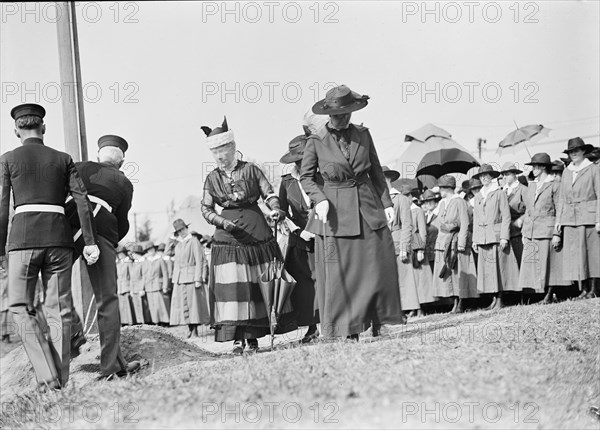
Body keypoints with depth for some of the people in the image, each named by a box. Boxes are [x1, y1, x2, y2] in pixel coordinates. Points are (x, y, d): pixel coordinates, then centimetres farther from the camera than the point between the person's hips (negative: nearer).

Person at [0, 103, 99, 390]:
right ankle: (61, 379, 4)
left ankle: (48, 376, -11)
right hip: (59, 237, 3)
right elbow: (82, 199, 1)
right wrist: (90, 242, -1)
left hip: (23, 238, -2)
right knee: (59, 309, 7)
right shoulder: (63, 159, 11)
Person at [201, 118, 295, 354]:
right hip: (227, 236, 0)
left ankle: (253, 336, 10)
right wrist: (222, 221, -11)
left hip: (257, 231, 0)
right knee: (231, 284, -10)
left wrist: (275, 209, -18)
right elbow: (206, 208, 8)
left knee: (259, 282, 1)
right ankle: (237, 338, -8)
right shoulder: (212, 178, 8)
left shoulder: (251, 169, 4)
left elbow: (269, 193, 2)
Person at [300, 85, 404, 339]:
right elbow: (306, 177, 4)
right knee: (339, 273, -2)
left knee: (378, 267, 2)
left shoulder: (363, 135, 6)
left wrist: (386, 202, 7)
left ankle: (377, 323, 15)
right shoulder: (316, 142, -3)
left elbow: (376, 171, 13)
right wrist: (320, 199, -12)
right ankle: (348, 330, 5)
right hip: (336, 212, -3)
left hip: (368, 208, 3)